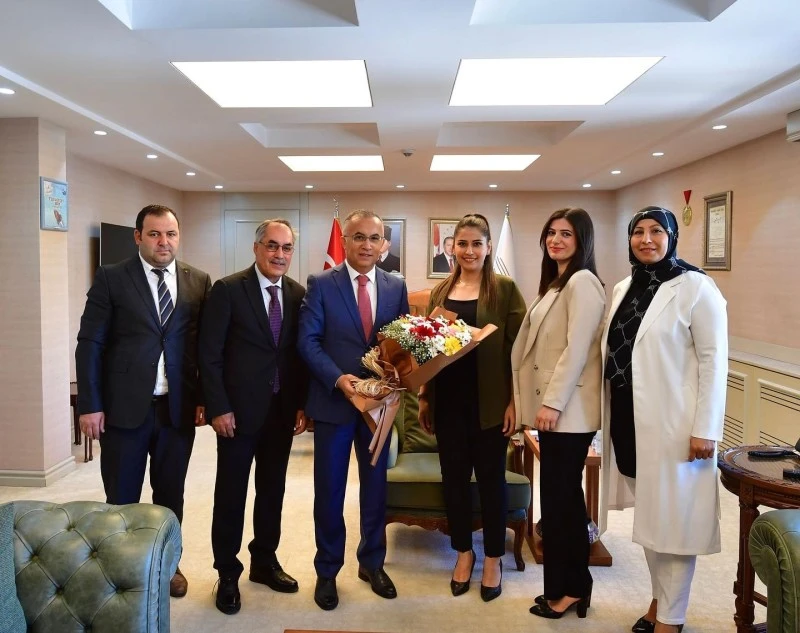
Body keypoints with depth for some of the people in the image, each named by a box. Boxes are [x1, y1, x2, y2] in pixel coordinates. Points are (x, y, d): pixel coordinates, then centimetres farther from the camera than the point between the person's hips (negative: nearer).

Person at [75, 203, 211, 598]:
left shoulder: (199, 282, 3)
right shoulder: (111, 278, -3)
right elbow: (90, 344, -4)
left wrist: (205, 397, 1)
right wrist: (89, 405, -9)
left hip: (179, 408, 2)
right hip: (123, 407, -2)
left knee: (171, 494, 16)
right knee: (121, 499, 10)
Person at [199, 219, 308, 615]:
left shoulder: (298, 294, 5)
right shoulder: (227, 290, -8)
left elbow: (302, 352, 8)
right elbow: (210, 353, -9)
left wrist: (303, 404, 2)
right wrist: (218, 407, -13)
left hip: (283, 411, 4)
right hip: (239, 409, -4)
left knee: (272, 490, 15)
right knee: (231, 493, 8)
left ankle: (264, 562, 34)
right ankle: (227, 573, 24)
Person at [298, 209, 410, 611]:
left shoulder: (396, 287, 5)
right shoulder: (321, 285, -5)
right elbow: (308, 341, -9)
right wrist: (338, 378, -21)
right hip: (333, 401, -3)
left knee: (375, 486, 15)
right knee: (329, 490, 9)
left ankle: (372, 563, 34)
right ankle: (327, 570, 27)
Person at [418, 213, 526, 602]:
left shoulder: (505, 290, -4)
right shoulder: (441, 292, 8)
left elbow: (517, 348, -6)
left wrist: (514, 400, -11)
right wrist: (424, 397, 10)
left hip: (490, 401, -3)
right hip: (448, 400, 4)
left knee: (491, 479, 8)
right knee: (454, 477, 12)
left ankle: (494, 559, 26)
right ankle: (464, 551, 31)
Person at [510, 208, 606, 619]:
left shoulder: (582, 281, -12)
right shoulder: (556, 283, 18)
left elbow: (576, 349, -19)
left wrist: (552, 403, -21)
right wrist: (540, 402, 14)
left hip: (568, 409, -10)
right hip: (553, 405, 10)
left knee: (557, 498, -2)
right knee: (564, 495, 14)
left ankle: (566, 589, 13)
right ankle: (574, 585, 26)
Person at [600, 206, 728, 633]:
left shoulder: (695, 287, -8)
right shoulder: (623, 289, 11)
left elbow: (714, 361, -11)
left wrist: (705, 430, -14)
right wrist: (610, 413, 12)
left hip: (673, 422, -6)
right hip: (628, 418, 6)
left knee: (673, 519, 4)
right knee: (647, 515, 16)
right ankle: (660, 599, 33)